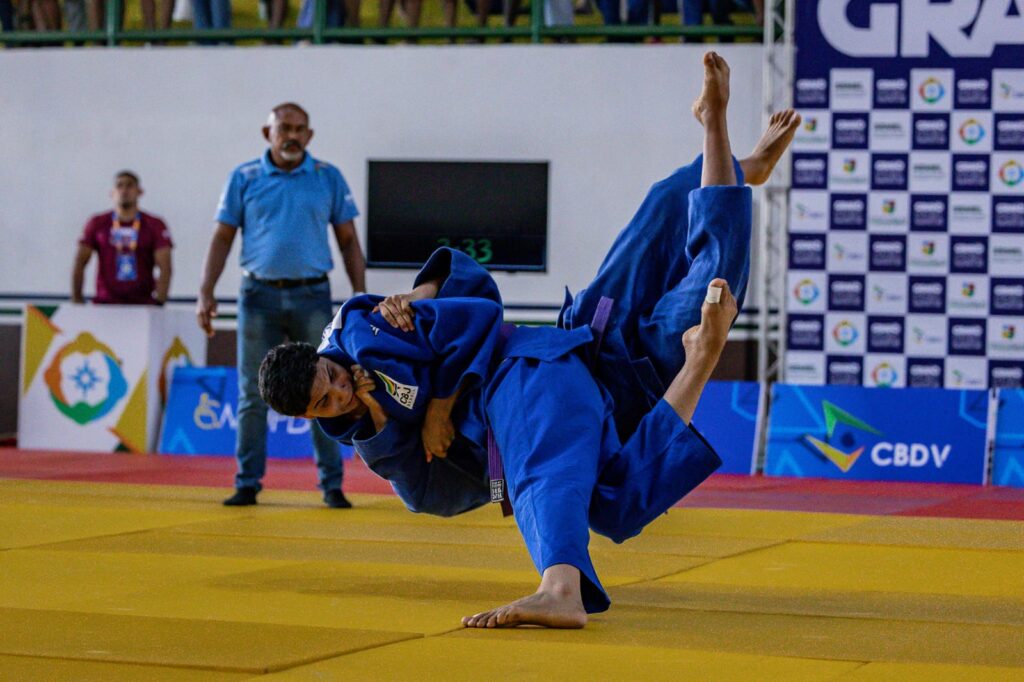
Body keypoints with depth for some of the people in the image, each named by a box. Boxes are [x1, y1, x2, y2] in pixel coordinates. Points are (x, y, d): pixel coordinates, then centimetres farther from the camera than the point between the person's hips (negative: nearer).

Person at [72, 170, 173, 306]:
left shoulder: (155, 225, 6)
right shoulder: (97, 224, 10)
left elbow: (165, 268, 0)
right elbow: (79, 263, 10)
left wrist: (159, 301, -10)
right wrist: (76, 298, 3)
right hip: (105, 303, 0)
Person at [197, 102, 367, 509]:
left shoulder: (328, 178, 5)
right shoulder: (244, 179, 5)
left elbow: (349, 241, 7)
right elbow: (222, 238, 5)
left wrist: (360, 298, 0)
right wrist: (206, 293, -5)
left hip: (312, 296, 0)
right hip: (259, 295, 0)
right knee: (253, 395, 3)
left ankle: (332, 485, 6)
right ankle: (247, 483, 10)